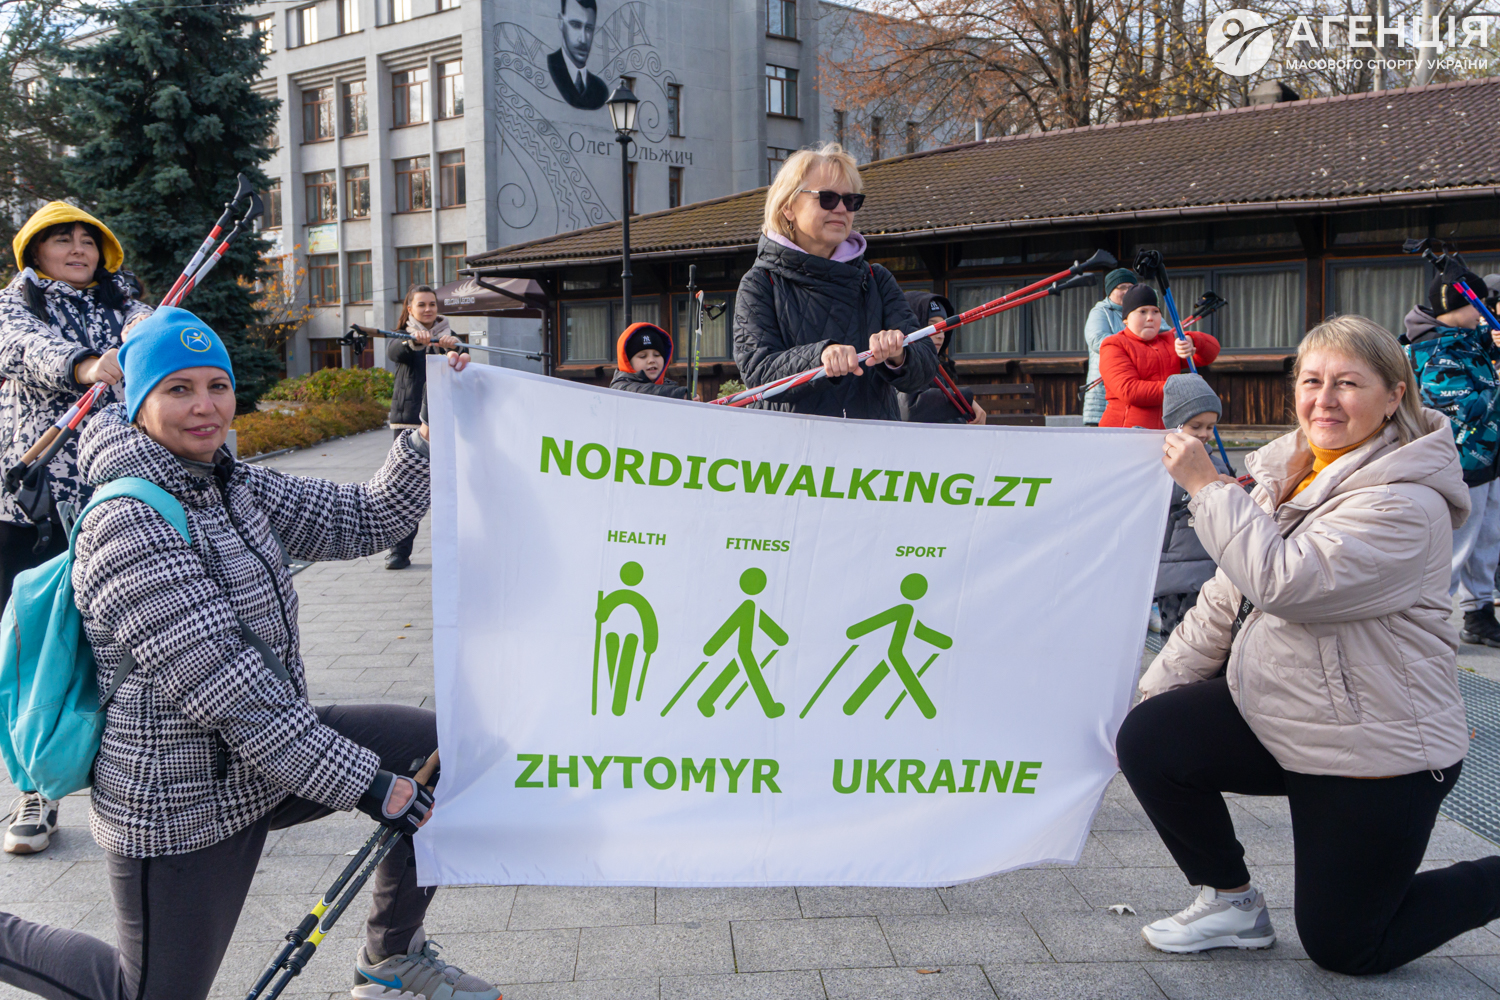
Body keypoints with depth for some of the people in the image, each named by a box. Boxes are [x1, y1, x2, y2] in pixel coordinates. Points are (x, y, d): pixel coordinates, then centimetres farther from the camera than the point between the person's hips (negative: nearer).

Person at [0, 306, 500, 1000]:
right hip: (182, 806, -8)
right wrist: (365, 785, -25)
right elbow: (223, 687, -27)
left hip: (263, 758, 8)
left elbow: (363, 520, 5)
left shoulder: (232, 486, 2)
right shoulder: (127, 526, -24)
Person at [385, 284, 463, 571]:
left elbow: (463, 354, -11)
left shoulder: (447, 337, 11)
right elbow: (394, 352, -15)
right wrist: (414, 341, -38)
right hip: (408, 418, 0)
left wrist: (453, 346, -36)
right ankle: (399, 550, 2)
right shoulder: (404, 338, 10)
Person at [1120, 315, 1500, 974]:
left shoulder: (1406, 504, -21)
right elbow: (1227, 599, 8)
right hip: (1273, 716, 7)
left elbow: (1282, 580, -34)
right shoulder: (1289, 474, 4)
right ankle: (1233, 903, 9)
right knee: (1146, 738, -12)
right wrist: (1152, 690, 4)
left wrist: (1206, 485, -26)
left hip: (1375, 751, -7)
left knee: (1342, 949, 3)